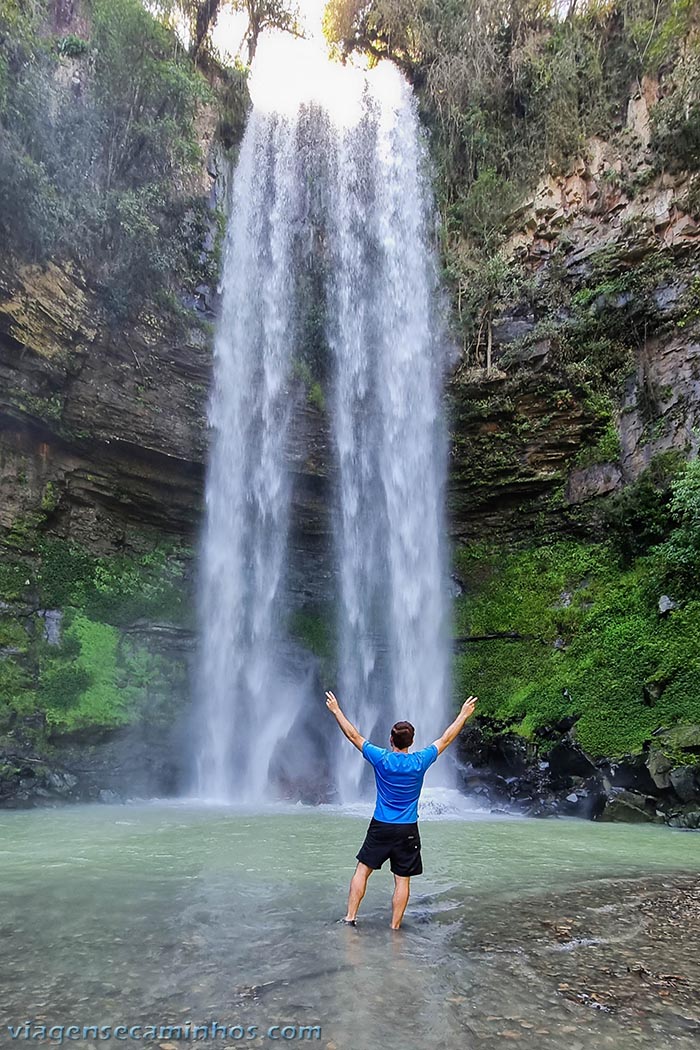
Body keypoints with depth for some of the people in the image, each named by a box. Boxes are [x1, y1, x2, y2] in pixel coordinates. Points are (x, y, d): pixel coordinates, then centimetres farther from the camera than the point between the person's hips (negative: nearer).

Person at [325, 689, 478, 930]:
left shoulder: (381, 758, -10)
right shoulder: (420, 762, -8)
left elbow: (354, 736, -2)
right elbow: (445, 739, 2)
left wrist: (336, 711, 8)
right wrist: (463, 715, 12)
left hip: (380, 827, 0)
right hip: (407, 830, 0)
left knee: (362, 870, 11)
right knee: (402, 880, 7)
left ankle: (350, 917, 11)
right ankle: (395, 927, 11)